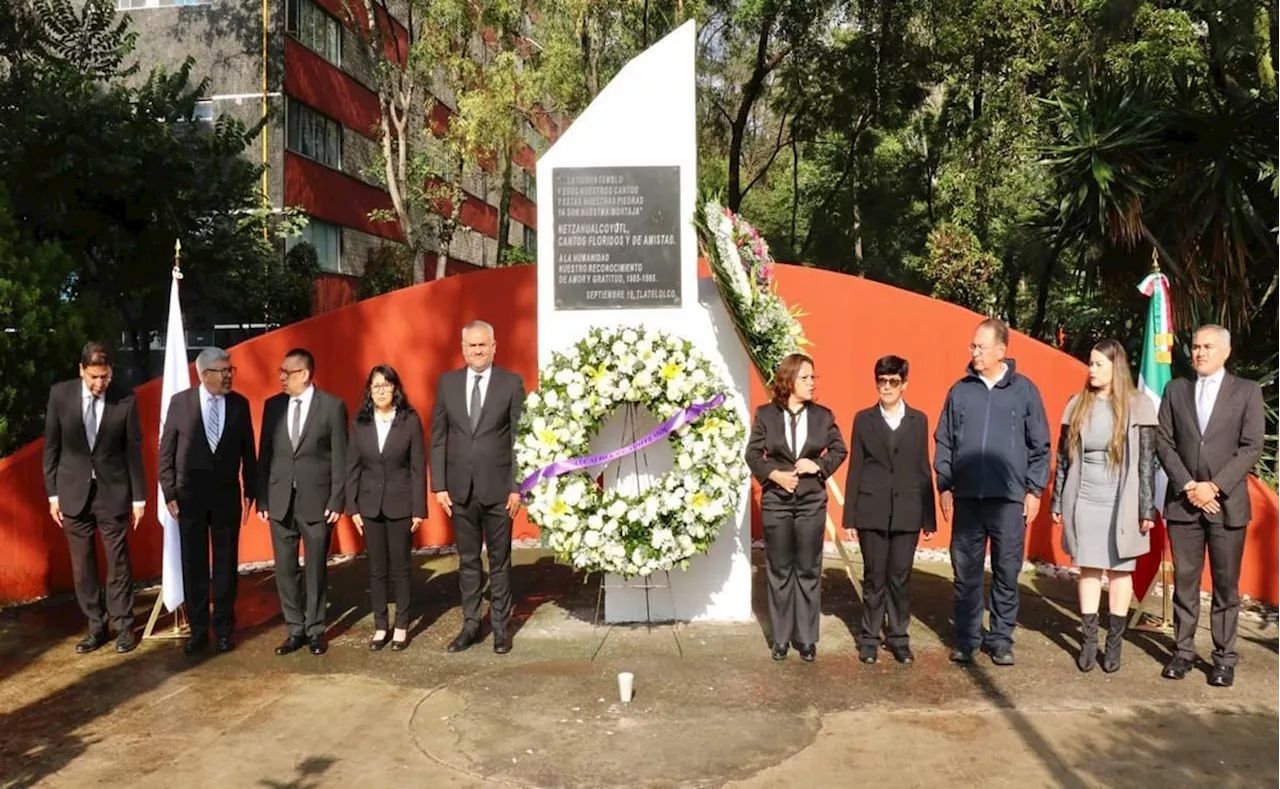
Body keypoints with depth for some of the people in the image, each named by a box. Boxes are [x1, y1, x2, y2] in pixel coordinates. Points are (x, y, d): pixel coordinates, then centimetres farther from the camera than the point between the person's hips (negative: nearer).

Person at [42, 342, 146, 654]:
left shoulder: (125, 400, -8)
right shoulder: (60, 394, -4)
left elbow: (134, 450, -2)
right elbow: (51, 446, 3)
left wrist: (138, 497, 0)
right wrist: (53, 493, 2)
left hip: (113, 491, -2)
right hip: (73, 491, 2)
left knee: (118, 563, 5)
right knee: (82, 566, 8)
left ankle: (124, 626, 17)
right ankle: (96, 627, 20)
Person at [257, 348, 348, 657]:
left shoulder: (332, 406, -5)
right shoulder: (273, 405, 6)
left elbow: (340, 458, -5)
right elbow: (264, 455, 8)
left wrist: (337, 501, -8)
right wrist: (262, 499, 5)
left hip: (317, 501, -3)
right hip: (280, 500, 3)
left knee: (316, 569, 7)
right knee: (285, 570, 8)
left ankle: (315, 630, 21)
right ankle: (296, 629, 21)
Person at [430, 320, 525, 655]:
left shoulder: (512, 383, -3)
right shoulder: (447, 382, 5)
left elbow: (520, 439, -4)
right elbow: (437, 437, 6)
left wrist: (517, 487, -8)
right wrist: (439, 485, 0)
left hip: (498, 488, -2)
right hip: (460, 488, 2)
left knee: (500, 560, 8)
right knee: (467, 560, 11)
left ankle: (501, 627, 19)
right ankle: (470, 624, 22)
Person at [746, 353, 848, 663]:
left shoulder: (823, 415, 0)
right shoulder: (765, 414, -3)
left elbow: (839, 450, 7)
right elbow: (753, 454, -1)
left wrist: (818, 466, -10)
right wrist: (774, 474, -16)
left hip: (812, 502, 1)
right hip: (775, 501, 0)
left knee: (808, 571, 7)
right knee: (779, 571, 8)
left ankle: (807, 638, 17)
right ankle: (780, 638, 18)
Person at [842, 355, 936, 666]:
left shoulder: (919, 420, 7)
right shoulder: (863, 419, 4)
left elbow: (924, 470, 6)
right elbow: (855, 469, 3)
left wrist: (929, 518, 4)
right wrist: (850, 515, -1)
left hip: (907, 513, 1)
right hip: (872, 512, -1)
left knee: (900, 578, 7)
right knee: (874, 577, 6)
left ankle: (898, 637, 19)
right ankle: (870, 638, 17)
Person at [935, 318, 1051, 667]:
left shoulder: (1024, 390, 1)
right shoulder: (960, 390, 5)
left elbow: (1039, 445, 4)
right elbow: (943, 442, 9)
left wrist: (1035, 490, 1)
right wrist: (944, 486, 5)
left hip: (1010, 498, -1)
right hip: (966, 497, 1)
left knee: (1007, 572, 7)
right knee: (966, 572, 7)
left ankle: (1001, 639, 20)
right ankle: (966, 638, 18)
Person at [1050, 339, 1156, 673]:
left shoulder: (1137, 405, -4)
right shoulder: (1078, 404, 4)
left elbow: (1146, 461, -4)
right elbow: (1064, 456, 7)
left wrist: (1147, 508, -7)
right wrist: (1058, 501, 6)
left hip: (1120, 504, -2)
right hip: (1083, 502, 2)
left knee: (1119, 570, 7)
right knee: (1088, 569, 8)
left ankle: (1114, 643, 17)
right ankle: (1088, 641, 16)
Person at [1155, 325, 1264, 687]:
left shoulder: (1247, 391, 3)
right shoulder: (1175, 389, 8)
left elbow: (1252, 447, -4)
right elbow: (1163, 442, 4)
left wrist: (1214, 486, -12)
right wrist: (1189, 486, -7)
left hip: (1227, 503, -1)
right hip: (1183, 501, 2)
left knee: (1226, 585, 5)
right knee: (1184, 581, 7)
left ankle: (1225, 658, 14)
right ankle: (1183, 650, 16)